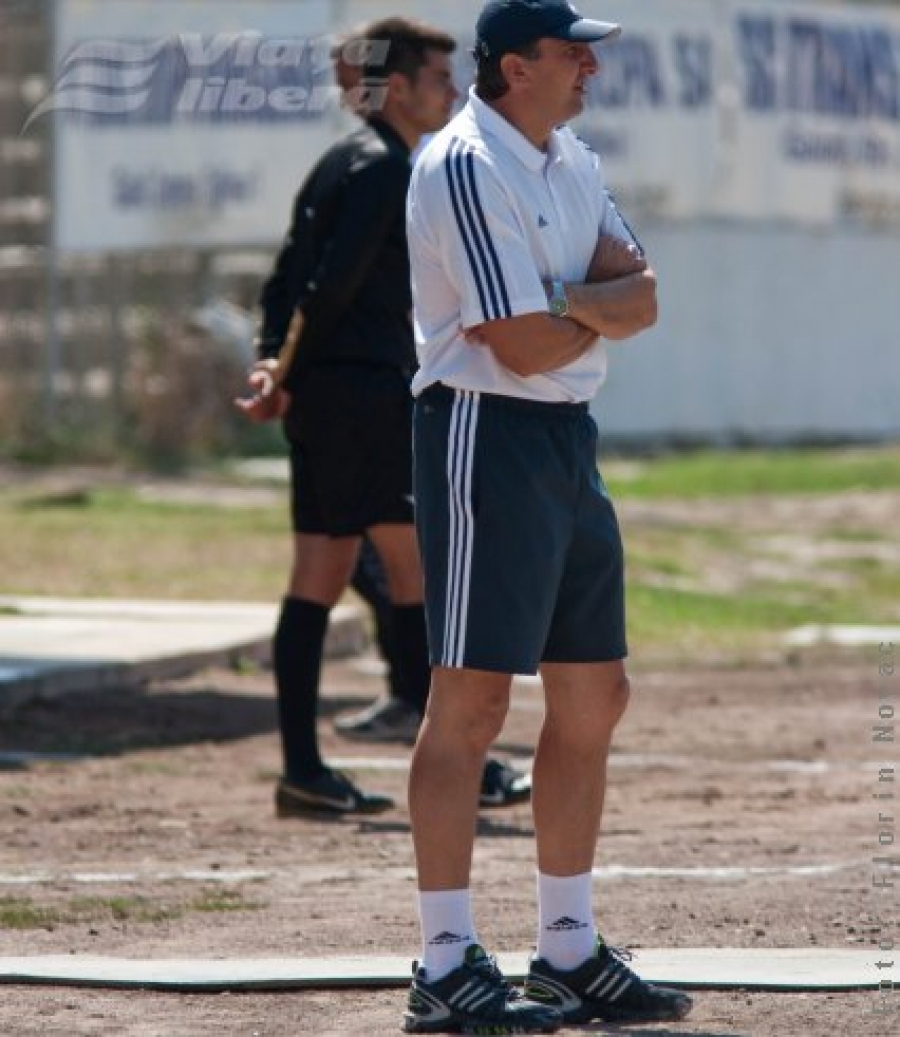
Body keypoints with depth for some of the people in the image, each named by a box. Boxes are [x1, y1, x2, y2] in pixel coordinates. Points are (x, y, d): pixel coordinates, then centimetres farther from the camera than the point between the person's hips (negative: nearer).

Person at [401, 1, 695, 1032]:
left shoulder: (571, 162, 14)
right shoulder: (466, 168, -14)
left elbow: (641, 298, 4)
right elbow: (524, 346, -20)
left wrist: (574, 300, -16)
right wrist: (603, 307, 0)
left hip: (569, 443, 9)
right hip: (487, 435, -9)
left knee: (593, 697, 11)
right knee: (472, 698, -9)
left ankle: (569, 952, 20)